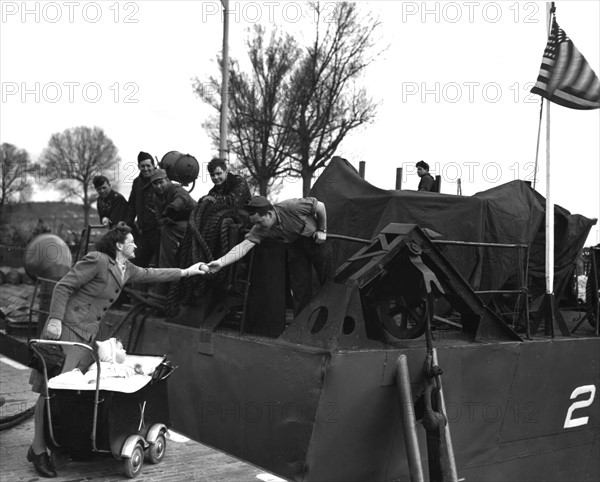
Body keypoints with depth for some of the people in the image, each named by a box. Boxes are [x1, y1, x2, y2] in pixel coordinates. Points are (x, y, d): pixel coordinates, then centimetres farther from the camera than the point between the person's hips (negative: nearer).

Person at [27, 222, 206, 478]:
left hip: (88, 335, 9)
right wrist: (55, 320, -19)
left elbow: (151, 274, 28)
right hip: (65, 329, -9)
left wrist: (186, 272, 30)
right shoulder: (97, 260, -13)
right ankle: (38, 449, -3)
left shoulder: (127, 270, 13)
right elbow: (63, 286, -12)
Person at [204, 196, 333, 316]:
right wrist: (220, 262, -42)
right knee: (299, 287, 0)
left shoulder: (292, 207, -33)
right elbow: (243, 246, -30)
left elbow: (320, 206, -19)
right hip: (296, 245, 3)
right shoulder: (260, 230, -20)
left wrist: (322, 230, -12)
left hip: (316, 239, -3)